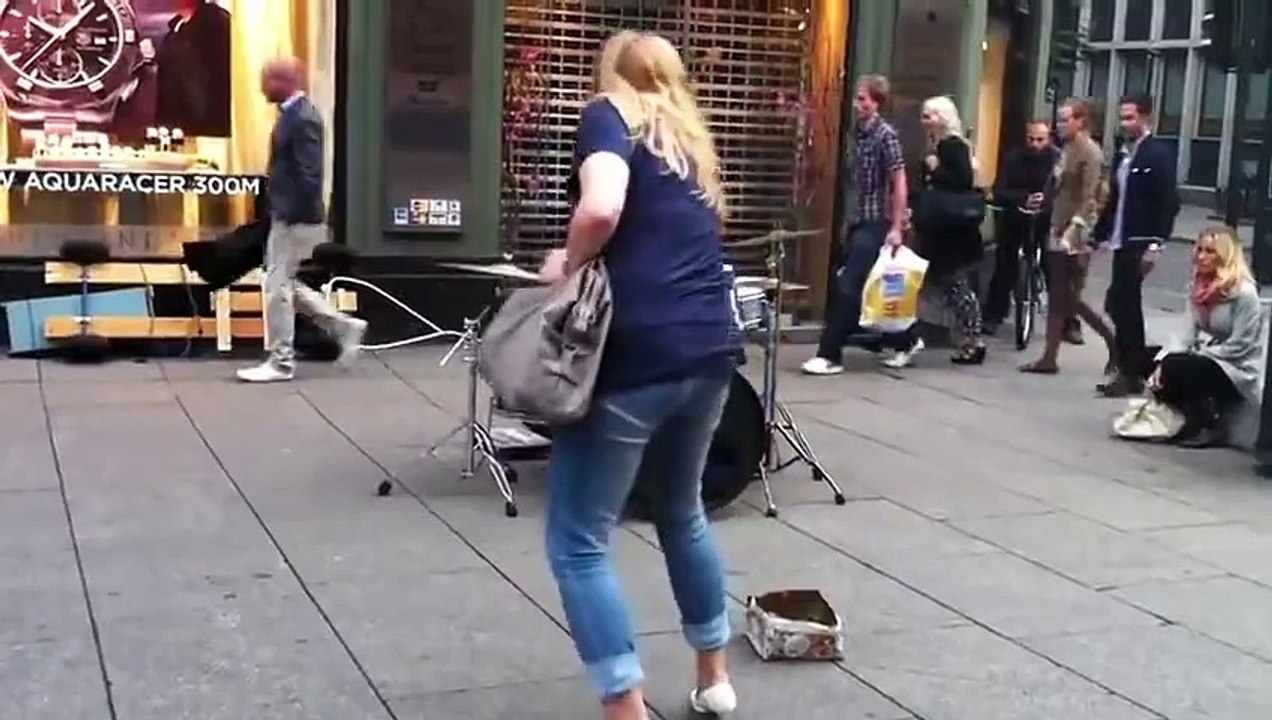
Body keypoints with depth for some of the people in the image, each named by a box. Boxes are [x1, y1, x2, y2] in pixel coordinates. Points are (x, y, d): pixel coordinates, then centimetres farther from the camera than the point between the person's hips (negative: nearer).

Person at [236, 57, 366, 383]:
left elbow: (310, 174, -23)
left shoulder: (303, 118, -17)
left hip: (296, 220, -10)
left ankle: (281, 362, 6)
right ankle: (345, 327, 23)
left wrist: (293, 218, -23)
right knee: (287, 286, 16)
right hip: (286, 217, 10)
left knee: (278, 287, -3)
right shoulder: (292, 113, 13)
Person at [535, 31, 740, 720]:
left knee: (578, 542, 1)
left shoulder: (610, 114, 2)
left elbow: (602, 209, -19)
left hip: (636, 354, -7)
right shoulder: (692, 139, 22)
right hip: (710, 351, 7)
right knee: (682, 512, 27)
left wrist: (566, 263, -2)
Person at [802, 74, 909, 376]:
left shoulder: (886, 135, -12)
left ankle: (830, 355, -7)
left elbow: (899, 184, -14)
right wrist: (851, 217, 17)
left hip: (876, 224, -8)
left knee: (848, 287, -10)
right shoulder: (861, 132, 11)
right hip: (859, 220, 8)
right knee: (845, 284, 10)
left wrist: (896, 228, -16)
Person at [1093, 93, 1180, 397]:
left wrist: (1155, 245, -20)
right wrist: (1098, 235, 14)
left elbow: (1168, 203, -14)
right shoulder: (1122, 154, 14)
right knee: (1124, 304, 10)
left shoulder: (1159, 153, -8)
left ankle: (1129, 372, 0)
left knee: (1120, 304, -9)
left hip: (1140, 243, -8)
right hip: (1121, 242, 8)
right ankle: (1137, 367, 19)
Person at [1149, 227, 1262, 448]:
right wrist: (1163, 360, -12)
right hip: (1206, 362, 7)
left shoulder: (1244, 292, -18)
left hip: (1238, 372, -7)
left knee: (1177, 368, -28)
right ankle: (1196, 420, 9)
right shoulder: (1199, 286, 4)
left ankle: (1212, 427, -8)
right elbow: (1192, 334, 2)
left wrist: (1198, 355, -18)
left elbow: (1238, 346, -19)